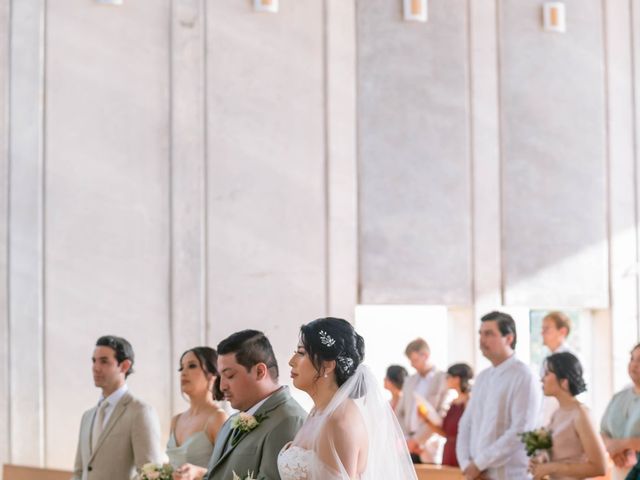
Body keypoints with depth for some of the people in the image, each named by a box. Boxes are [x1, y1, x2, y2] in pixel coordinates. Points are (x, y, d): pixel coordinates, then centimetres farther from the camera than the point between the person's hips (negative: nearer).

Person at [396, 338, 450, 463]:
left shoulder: (443, 380, -1)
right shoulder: (410, 381, 18)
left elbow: (443, 416, -9)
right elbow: (400, 414, 17)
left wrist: (417, 440, -11)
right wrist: (406, 439, 1)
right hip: (408, 447, 5)